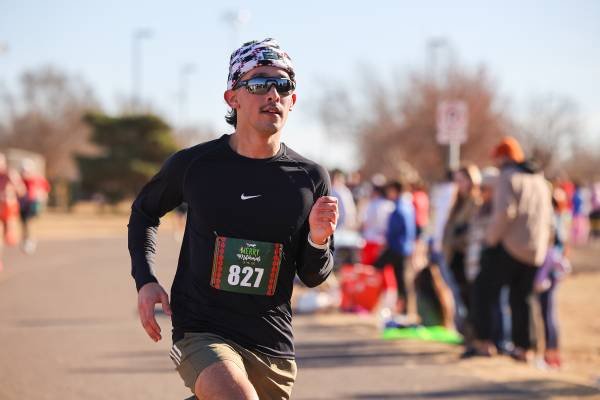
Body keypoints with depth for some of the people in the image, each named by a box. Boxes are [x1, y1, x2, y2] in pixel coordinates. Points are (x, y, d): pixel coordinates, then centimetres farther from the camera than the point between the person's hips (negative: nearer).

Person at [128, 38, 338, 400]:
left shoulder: (310, 179, 0)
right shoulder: (194, 164, -4)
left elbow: (313, 276, 8)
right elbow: (144, 212, 17)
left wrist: (318, 240, -13)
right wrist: (145, 280, 3)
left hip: (272, 345, 3)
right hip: (202, 333, -3)